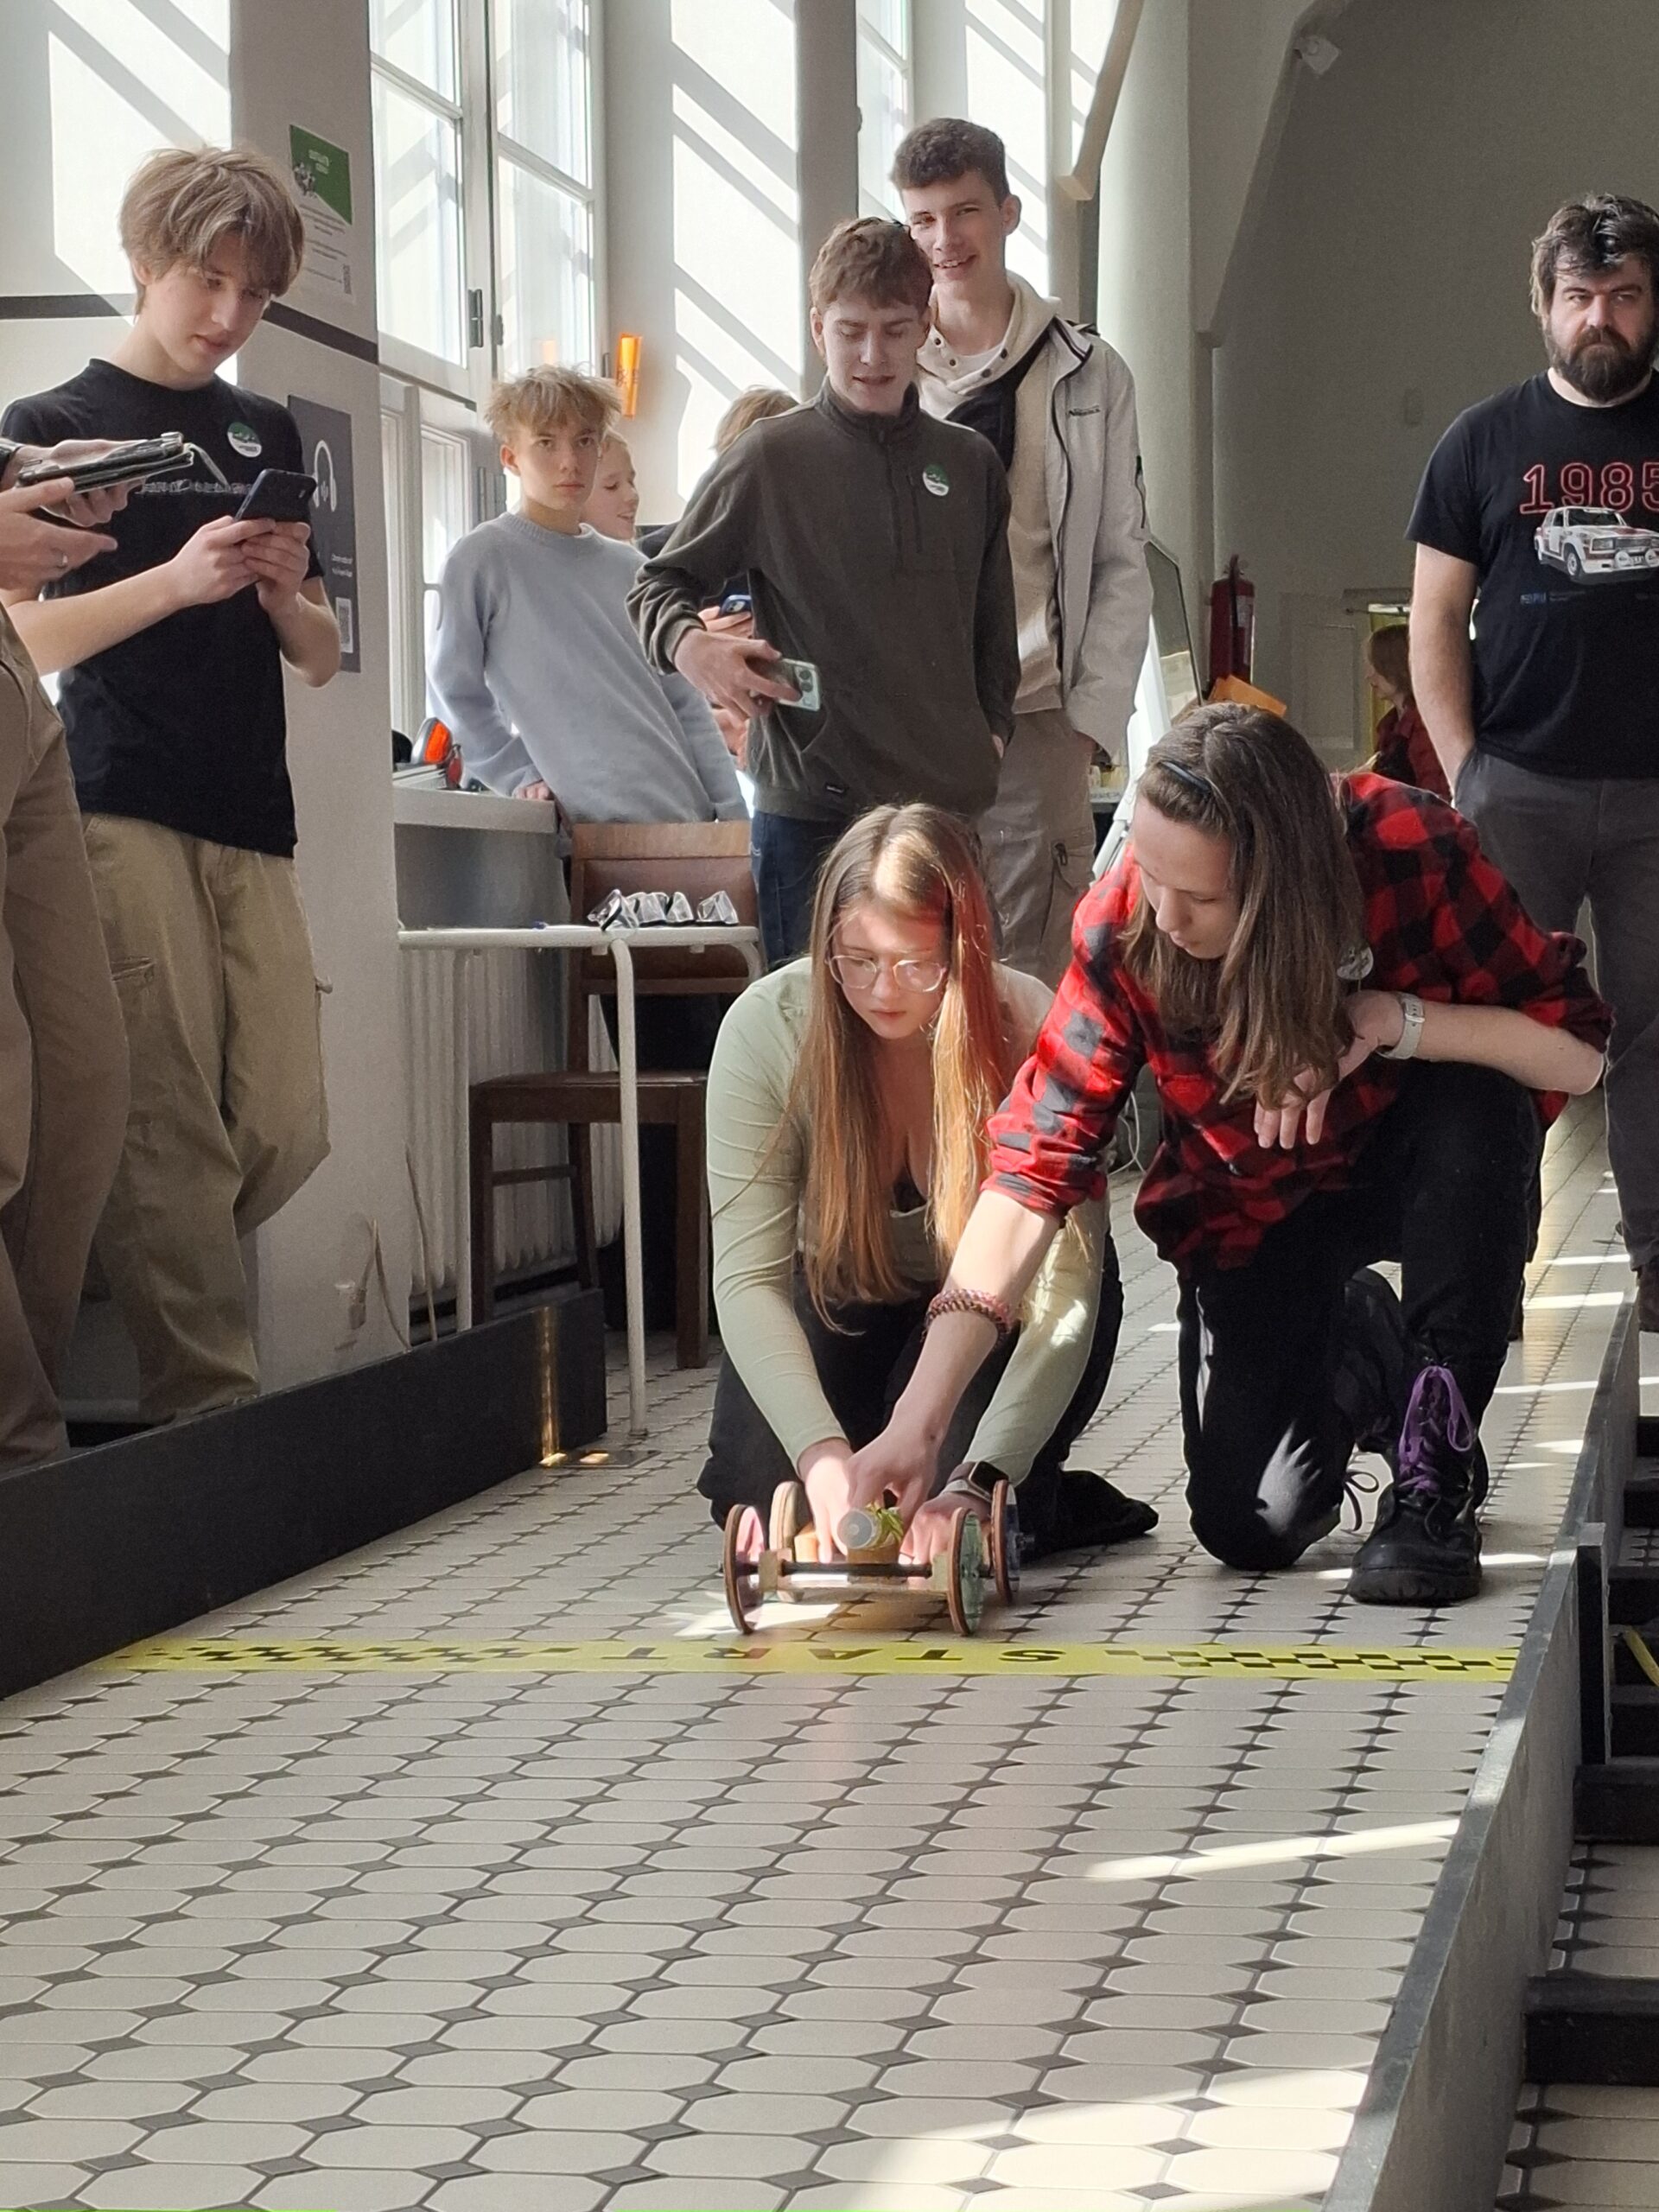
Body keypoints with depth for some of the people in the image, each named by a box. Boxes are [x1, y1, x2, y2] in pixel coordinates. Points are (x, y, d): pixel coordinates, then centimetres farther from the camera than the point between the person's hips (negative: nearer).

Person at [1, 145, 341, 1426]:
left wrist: (288, 593, -2)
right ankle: (209, 1393, -7)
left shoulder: (266, 435, 19)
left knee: (288, 1131, -2)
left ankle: (149, 1303, 19)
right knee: (175, 1132, -11)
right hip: (124, 811, -5)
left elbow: (320, 657, 21)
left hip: (252, 818, 5)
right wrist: (177, 579, -15)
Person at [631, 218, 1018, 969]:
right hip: (812, 803, -4)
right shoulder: (771, 456, -1)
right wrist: (690, 645, -16)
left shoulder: (969, 465, 12)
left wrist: (990, 733, 9)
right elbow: (659, 586, 5)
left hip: (953, 802, 4)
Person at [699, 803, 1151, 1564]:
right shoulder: (765, 1026, -25)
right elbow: (747, 1274, -26)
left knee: (950, 1526, -26)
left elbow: (1066, 1286, -31)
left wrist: (977, 1483, -43)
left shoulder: (1029, 1033, -29)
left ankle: (1040, 1502, 9)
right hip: (843, 1294, 2)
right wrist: (822, 1454, -42)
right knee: (762, 1493, -20)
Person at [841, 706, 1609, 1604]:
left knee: (1478, 1102, -35)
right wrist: (917, 1421, -35)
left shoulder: (1414, 851, -30)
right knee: (1247, 1526, -10)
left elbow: (1579, 1051, -23)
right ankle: (1356, 1352, 26)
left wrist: (1394, 1020, -39)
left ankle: (1436, 1475, -18)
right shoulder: (1123, 928, -27)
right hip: (1255, 1214, 1)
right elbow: (1032, 1167, -29)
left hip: (1415, 1167, -1)